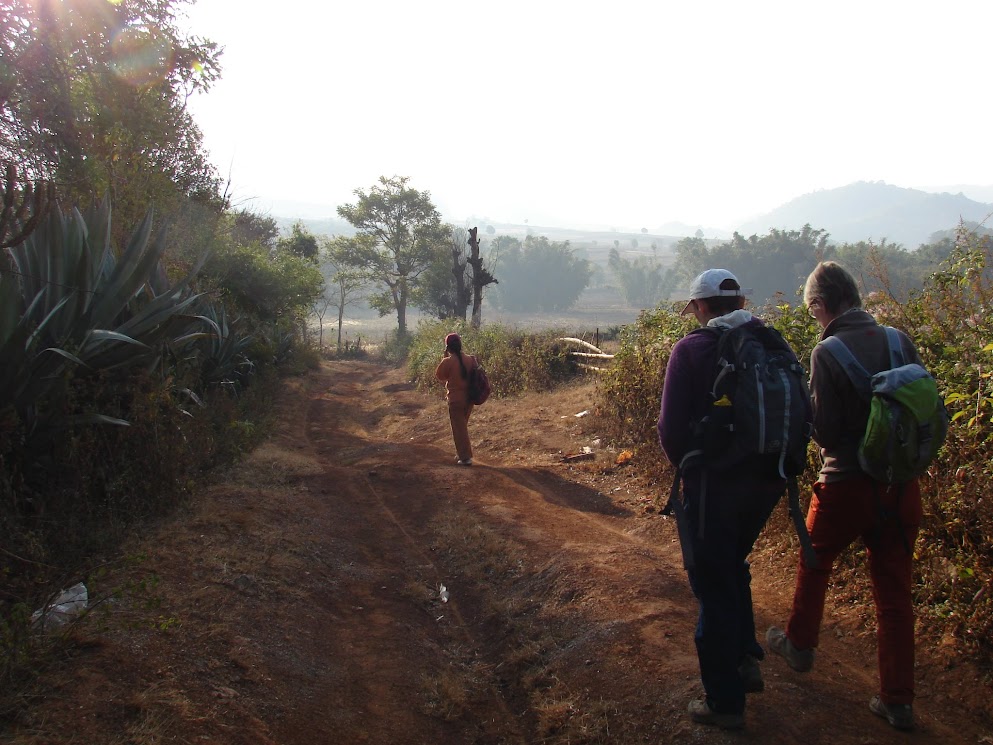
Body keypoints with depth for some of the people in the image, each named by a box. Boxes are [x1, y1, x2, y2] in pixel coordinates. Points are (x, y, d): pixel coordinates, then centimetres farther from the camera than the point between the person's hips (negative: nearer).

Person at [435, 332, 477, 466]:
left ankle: (466, 457, 3)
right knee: (463, 426, 21)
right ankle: (464, 454, 28)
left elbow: (439, 376, -1)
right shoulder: (470, 359, -1)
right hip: (469, 398, 6)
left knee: (459, 428, 3)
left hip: (456, 399, -5)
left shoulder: (448, 361, -16)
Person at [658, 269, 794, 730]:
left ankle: (725, 701, 17)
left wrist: (685, 467, 3)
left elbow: (672, 426, -15)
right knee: (734, 569, 27)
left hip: (714, 484, -6)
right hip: (767, 480, 6)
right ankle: (745, 661, 36)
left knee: (714, 587, 7)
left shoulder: (692, 349, -12)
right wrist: (775, 463, 14)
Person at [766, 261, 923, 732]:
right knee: (894, 590, 12)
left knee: (815, 562, 22)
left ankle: (800, 644, 40)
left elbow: (823, 431, -17)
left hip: (846, 485, -4)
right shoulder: (899, 342, -2)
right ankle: (898, 700, 18)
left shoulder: (827, 353, -16)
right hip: (901, 485, 4)